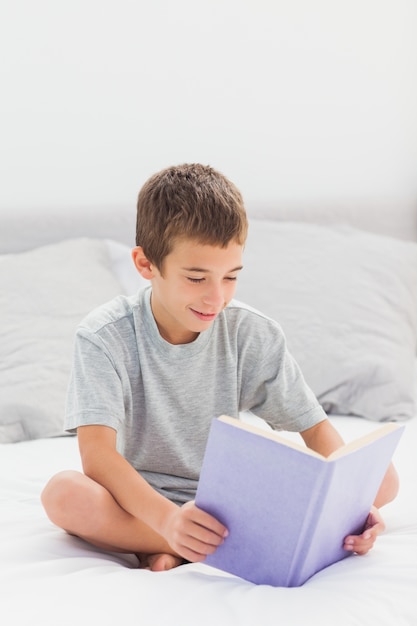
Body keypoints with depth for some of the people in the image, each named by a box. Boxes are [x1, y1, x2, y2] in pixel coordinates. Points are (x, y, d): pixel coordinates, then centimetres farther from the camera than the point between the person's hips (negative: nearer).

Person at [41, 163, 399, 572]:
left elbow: (316, 429, -3)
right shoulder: (105, 337, -14)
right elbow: (98, 454, -25)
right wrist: (167, 519, -43)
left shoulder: (252, 335, -4)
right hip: (141, 505, -2)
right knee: (63, 493, -36)